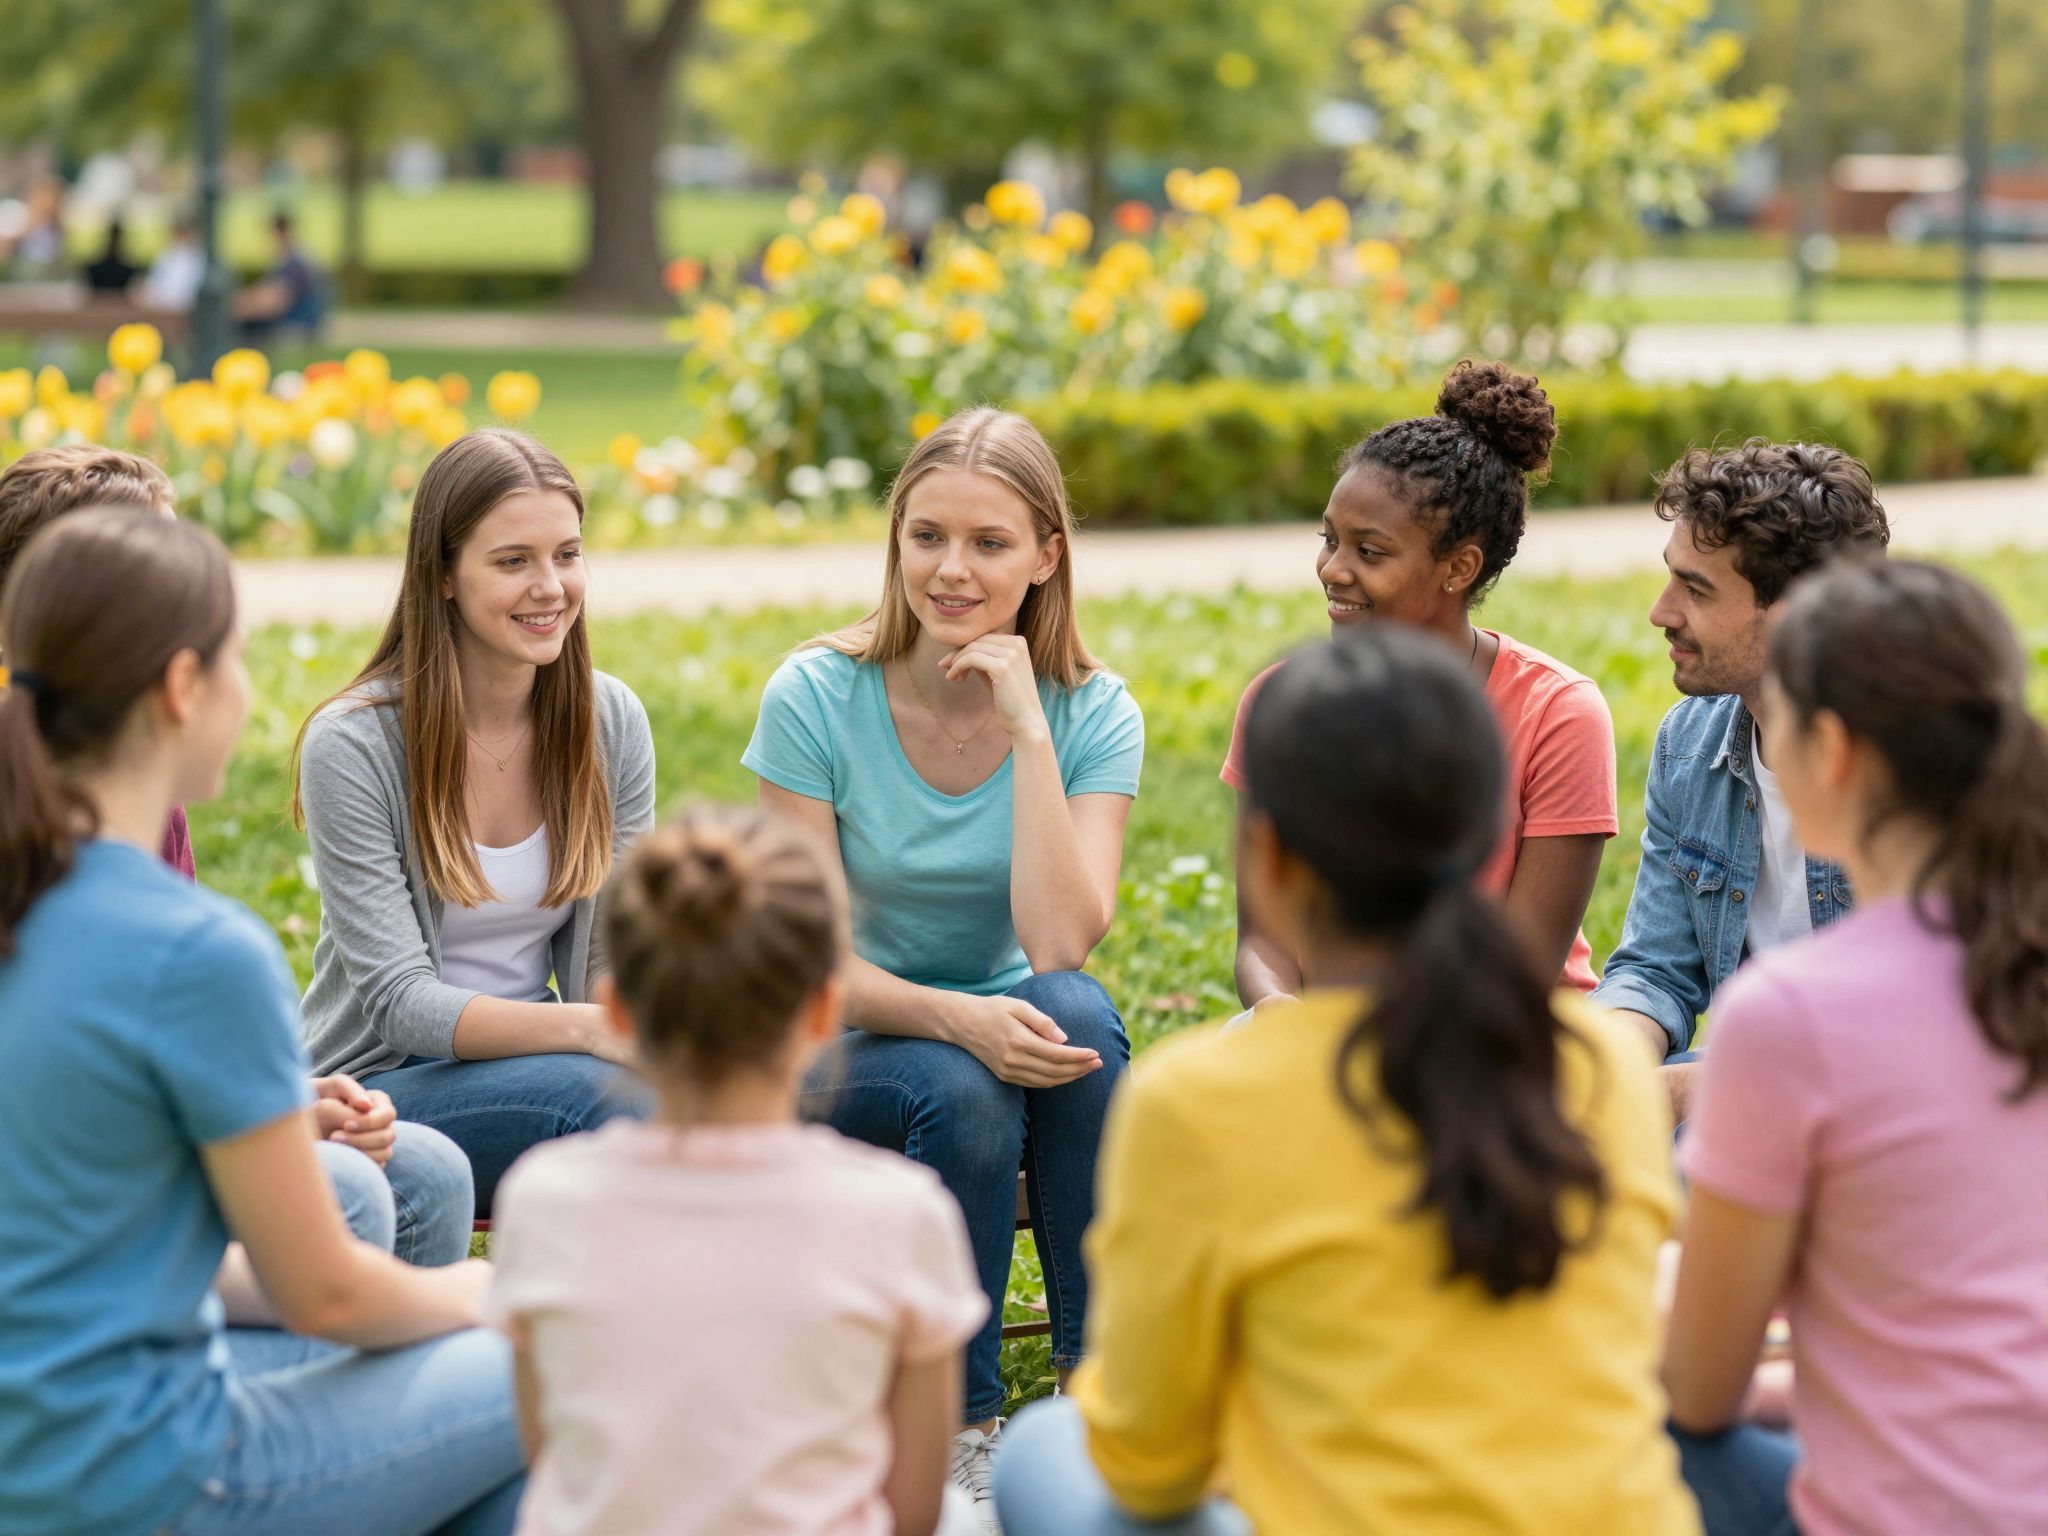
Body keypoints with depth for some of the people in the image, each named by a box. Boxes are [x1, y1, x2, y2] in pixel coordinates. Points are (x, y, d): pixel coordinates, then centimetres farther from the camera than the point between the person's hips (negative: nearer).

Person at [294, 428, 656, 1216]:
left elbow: (615, 959, 2)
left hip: (531, 1068, 4)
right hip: (377, 1090, -4)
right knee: (604, 1091, -34)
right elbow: (398, 1002, -18)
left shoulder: (612, 722, 1)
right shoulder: (352, 745, -14)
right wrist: (587, 1032, -32)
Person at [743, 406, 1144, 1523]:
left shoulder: (1093, 714, -8)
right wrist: (957, 1020, -32)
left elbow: (1058, 946, -22)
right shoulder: (817, 697, -12)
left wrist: (1028, 730, -25)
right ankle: (961, 1427, -16)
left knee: (1070, 1009, -32)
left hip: (1010, 1035, 2)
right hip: (843, 1050, -2)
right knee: (959, 1093, -34)